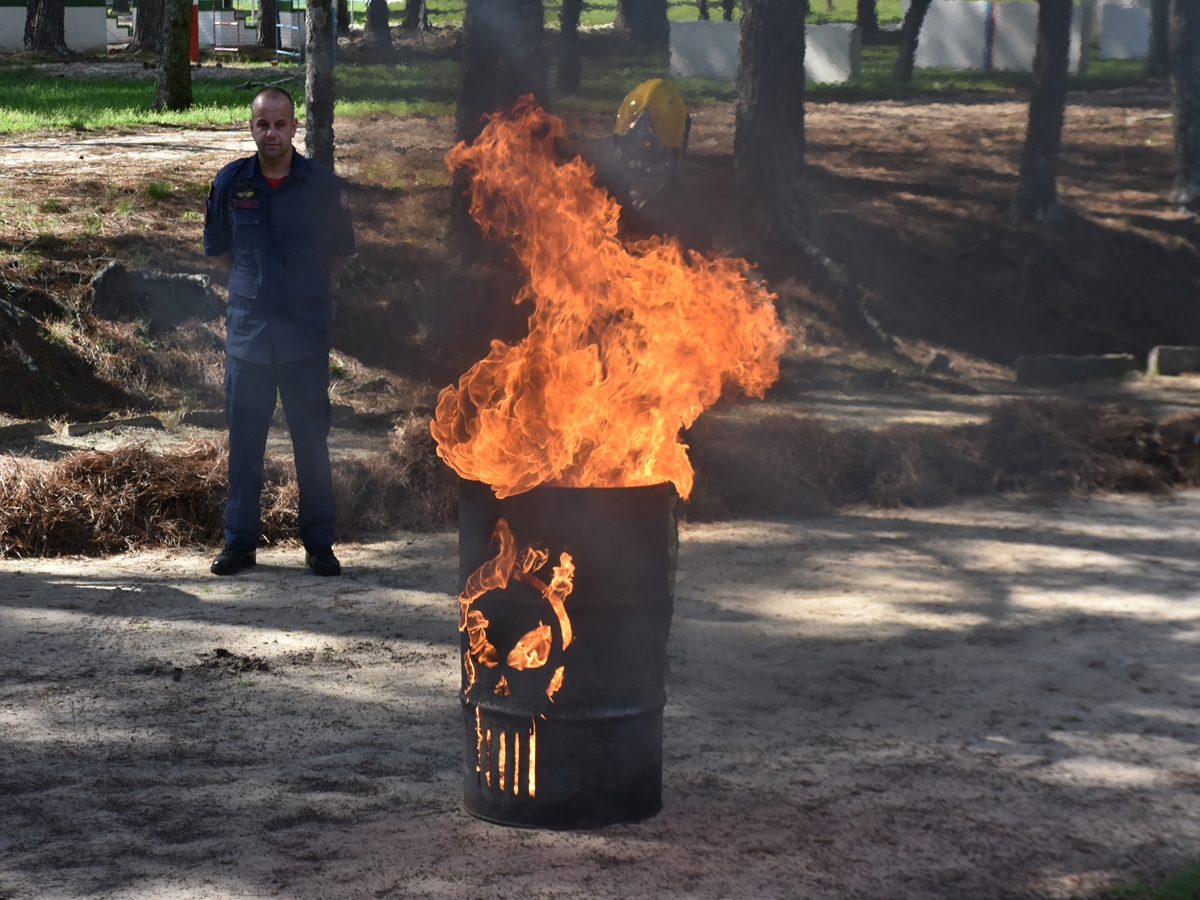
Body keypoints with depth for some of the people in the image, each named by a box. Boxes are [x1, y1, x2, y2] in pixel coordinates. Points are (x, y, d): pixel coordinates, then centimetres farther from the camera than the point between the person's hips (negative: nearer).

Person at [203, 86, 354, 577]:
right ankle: (239, 542, 15)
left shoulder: (321, 185, -2)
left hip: (305, 331, -1)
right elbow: (217, 247, 15)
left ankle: (319, 544, 12)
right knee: (244, 439, 5)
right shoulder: (230, 182, 1)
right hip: (247, 329, 1)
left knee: (312, 439, 2)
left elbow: (339, 250, 11)